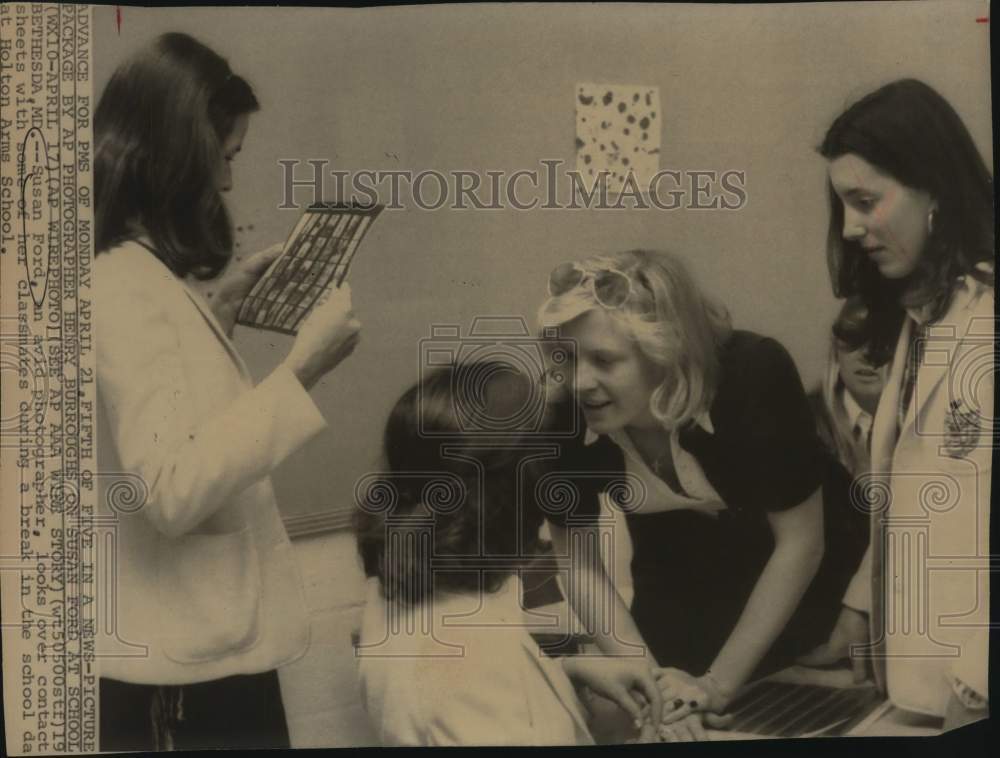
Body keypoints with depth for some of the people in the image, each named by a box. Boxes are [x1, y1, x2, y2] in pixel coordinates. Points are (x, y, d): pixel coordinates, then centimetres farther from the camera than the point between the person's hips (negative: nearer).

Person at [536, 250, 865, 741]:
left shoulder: (753, 376, -35)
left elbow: (800, 542, -25)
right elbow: (578, 562, -15)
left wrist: (719, 682, -23)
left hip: (798, 586, -2)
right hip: (678, 597, 2)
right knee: (666, 721, 16)